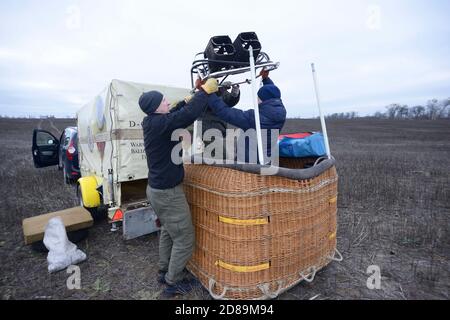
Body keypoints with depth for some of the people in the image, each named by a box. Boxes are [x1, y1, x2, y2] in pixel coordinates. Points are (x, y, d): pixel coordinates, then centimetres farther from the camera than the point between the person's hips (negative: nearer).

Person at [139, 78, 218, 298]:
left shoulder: (151, 122, 4)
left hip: (157, 188, 10)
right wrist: (205, 91, -20)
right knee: (184, 238, 5)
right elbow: (187, 115, -33)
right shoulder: (159, 123, -24)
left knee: (168, 231, 24)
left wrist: (187, 101, 9)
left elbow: (175, 116, 20)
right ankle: (173, 283, 21)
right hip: (167, 192, -10)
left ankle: (164, 272, 39)